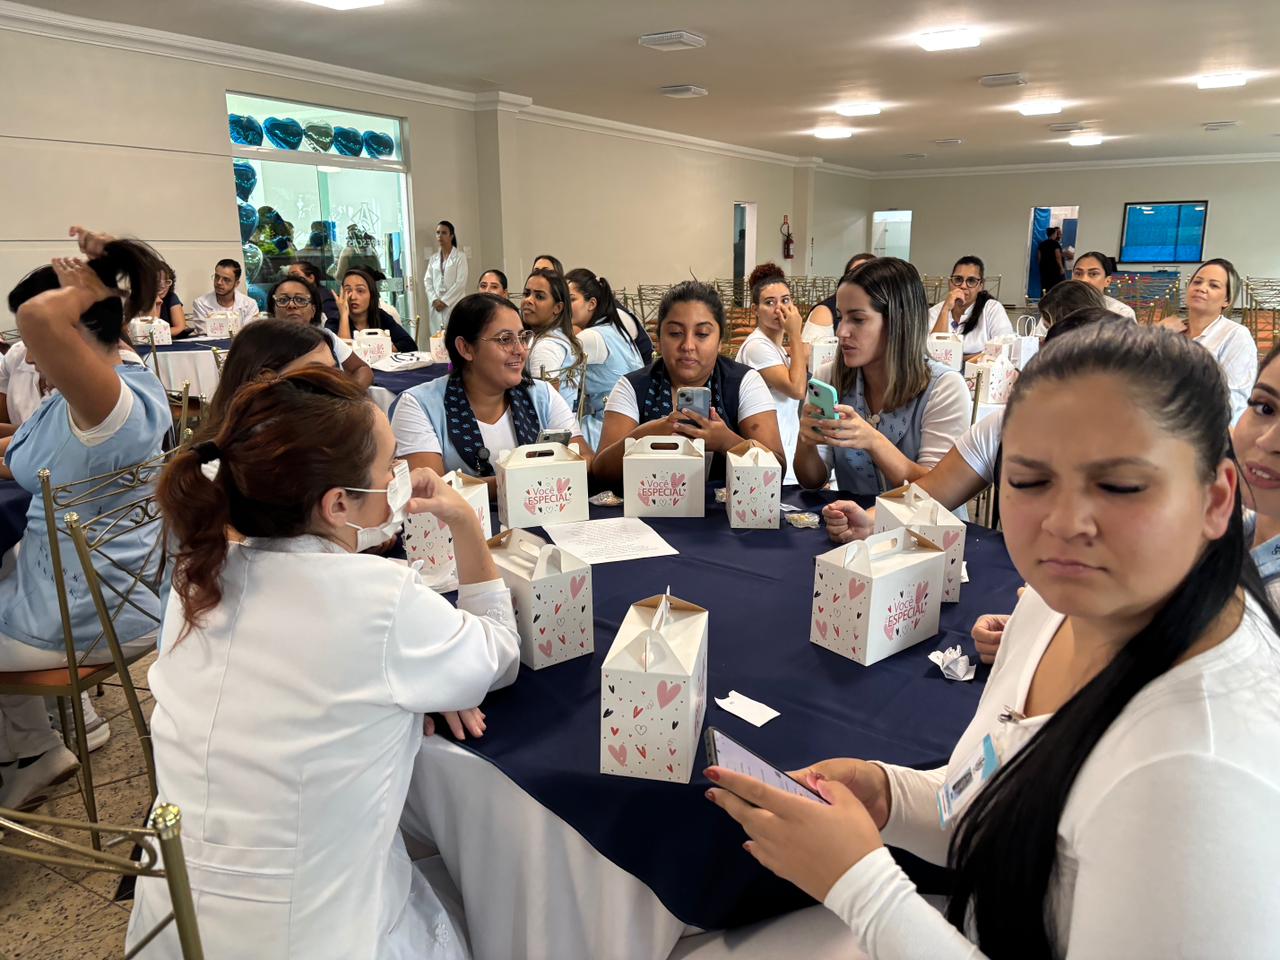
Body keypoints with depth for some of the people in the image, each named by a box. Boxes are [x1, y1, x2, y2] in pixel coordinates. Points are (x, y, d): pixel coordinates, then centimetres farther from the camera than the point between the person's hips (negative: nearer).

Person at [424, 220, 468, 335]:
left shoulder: (460, 256, 1)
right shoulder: (433, 258, 15)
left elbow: (460, 283, -7)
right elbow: (428, 282, 10)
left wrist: (444, 301, -11)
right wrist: (435, 300, -6)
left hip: (454, 305, -4)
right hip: (436, 308, 4)